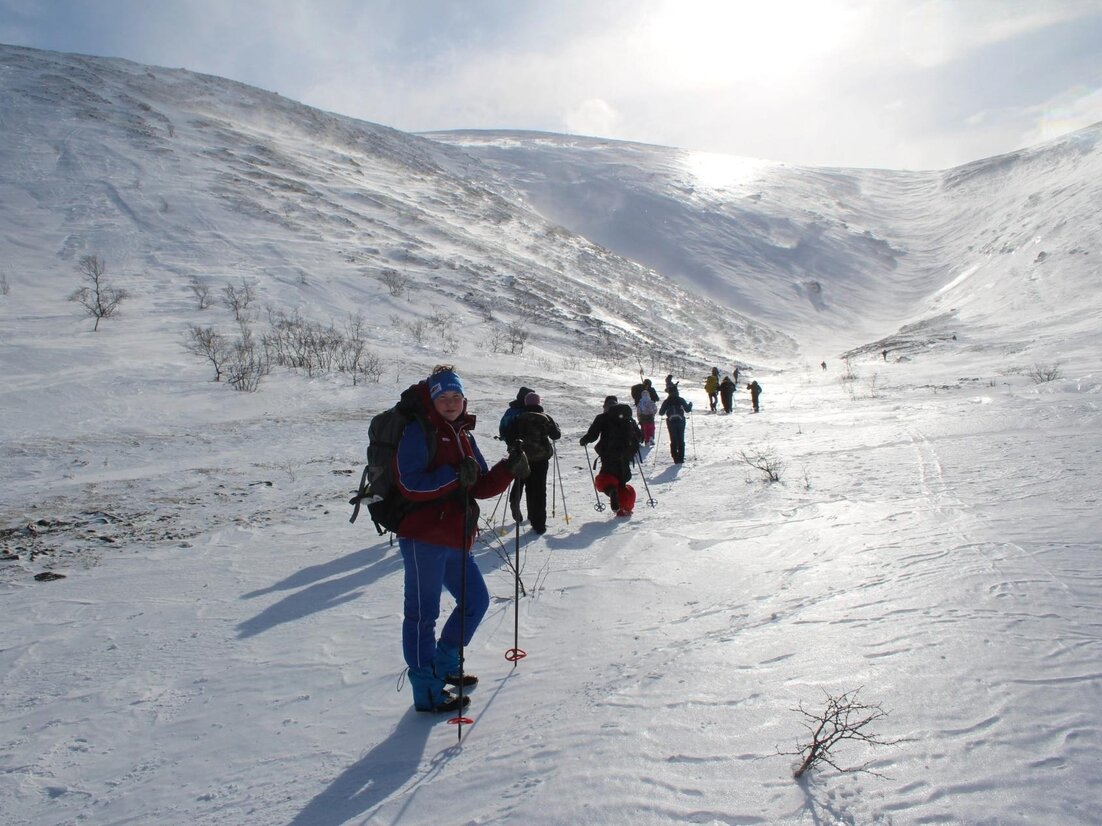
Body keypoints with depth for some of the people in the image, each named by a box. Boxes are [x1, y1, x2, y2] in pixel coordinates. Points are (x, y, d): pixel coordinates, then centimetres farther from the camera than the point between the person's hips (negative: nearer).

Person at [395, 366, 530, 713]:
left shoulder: (464, 436, 16)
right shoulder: (418, 432, -8)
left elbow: (481, 487, 15)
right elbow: (409, 484, -19)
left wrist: (508, 470, -1)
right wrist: (454, 476, -26)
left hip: (455, 540, 9)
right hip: (423, 537, -8)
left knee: (476, 600, 18)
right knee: (423, 614, 1)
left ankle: (444, 664, 36)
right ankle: (427, 691, 13)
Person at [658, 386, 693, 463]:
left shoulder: (667, 401, -3)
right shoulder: (681, 400, -5)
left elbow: (661, 413, 0)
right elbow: (687, 410, -3)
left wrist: (660, 410, 22)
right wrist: (690, 405, 16)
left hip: (671, 422, 0)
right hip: (680, 421, 0)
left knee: (673, 440, 7)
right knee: (681, 440, 9)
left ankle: (675, 458, 3)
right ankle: (681, 457, 6)